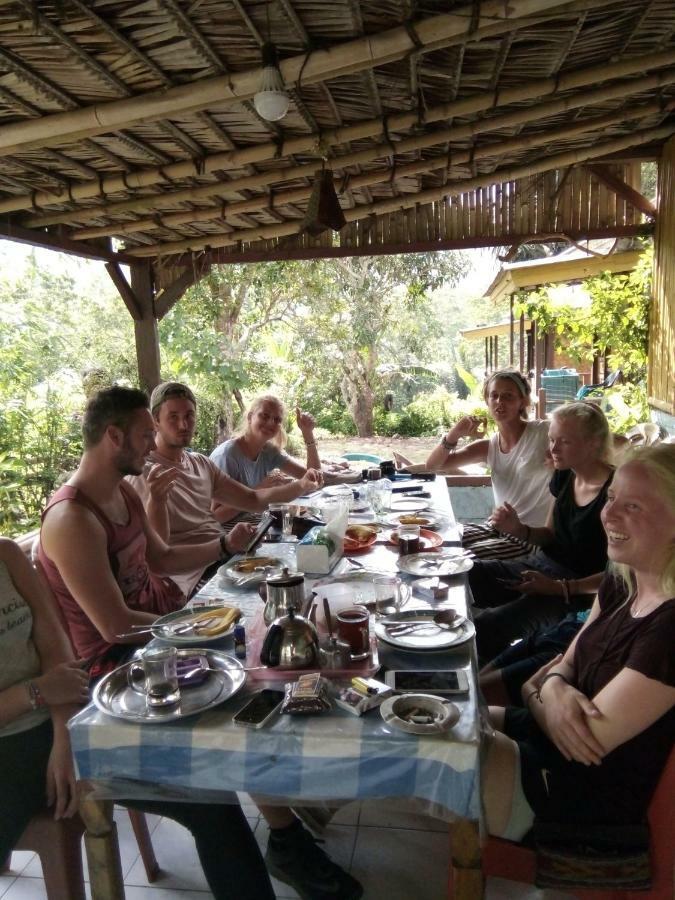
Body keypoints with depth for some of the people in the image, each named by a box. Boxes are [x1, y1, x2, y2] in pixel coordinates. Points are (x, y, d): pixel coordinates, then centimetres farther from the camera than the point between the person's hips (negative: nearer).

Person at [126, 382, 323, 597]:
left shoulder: (201, 463, 14)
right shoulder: (143, 472, -9)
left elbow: (252, 499, 12)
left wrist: (301, 485, -4)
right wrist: (156, 500, -37)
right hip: (196, 577, -8)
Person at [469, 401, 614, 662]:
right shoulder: (564, 477, 4)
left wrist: (560, 588, -24)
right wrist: (519, 530, -5)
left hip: (578, 590, -8)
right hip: (541, 565, 8)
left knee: (488, 625, -29)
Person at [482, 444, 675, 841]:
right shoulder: (622, 583, 0)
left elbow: (590, 738, -24)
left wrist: (535, 693, -5)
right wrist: (554, 690, -16)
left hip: (594, 795, -8)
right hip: (547, 736, 8)